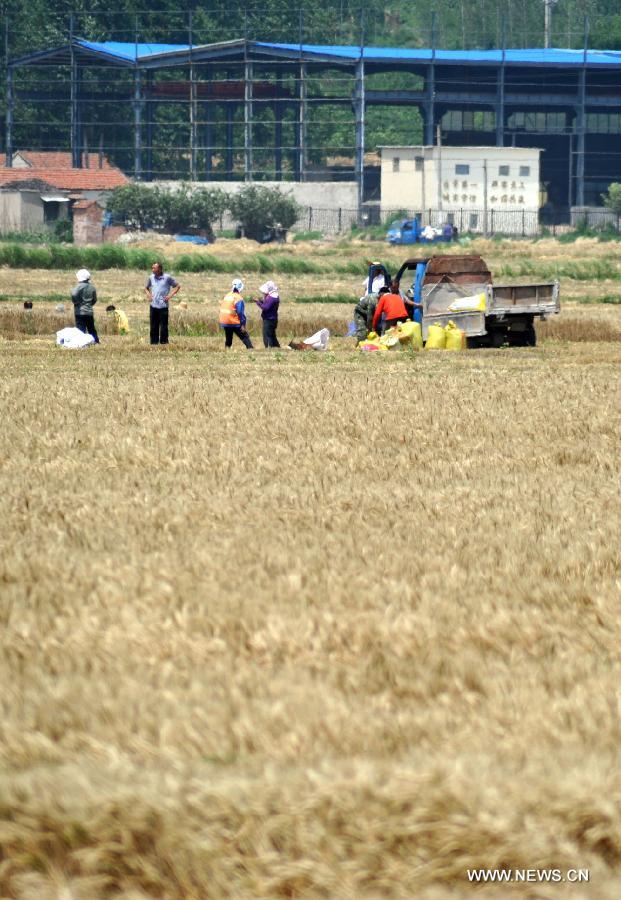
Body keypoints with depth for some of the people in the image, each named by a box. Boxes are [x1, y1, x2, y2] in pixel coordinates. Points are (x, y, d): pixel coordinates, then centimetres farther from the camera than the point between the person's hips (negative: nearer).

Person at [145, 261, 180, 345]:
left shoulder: (167, 277, -3)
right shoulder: (151, 278, 10)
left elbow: (178, 286, 3)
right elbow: (146, 288, 26)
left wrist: (170, 295, -6)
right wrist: (148, 294, 7)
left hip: (163, 306, -4)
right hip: (153, 306, 4)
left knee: (163, 326, -3)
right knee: (153, 326, 6)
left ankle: (164, 342, 2)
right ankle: (154, 342, 12)